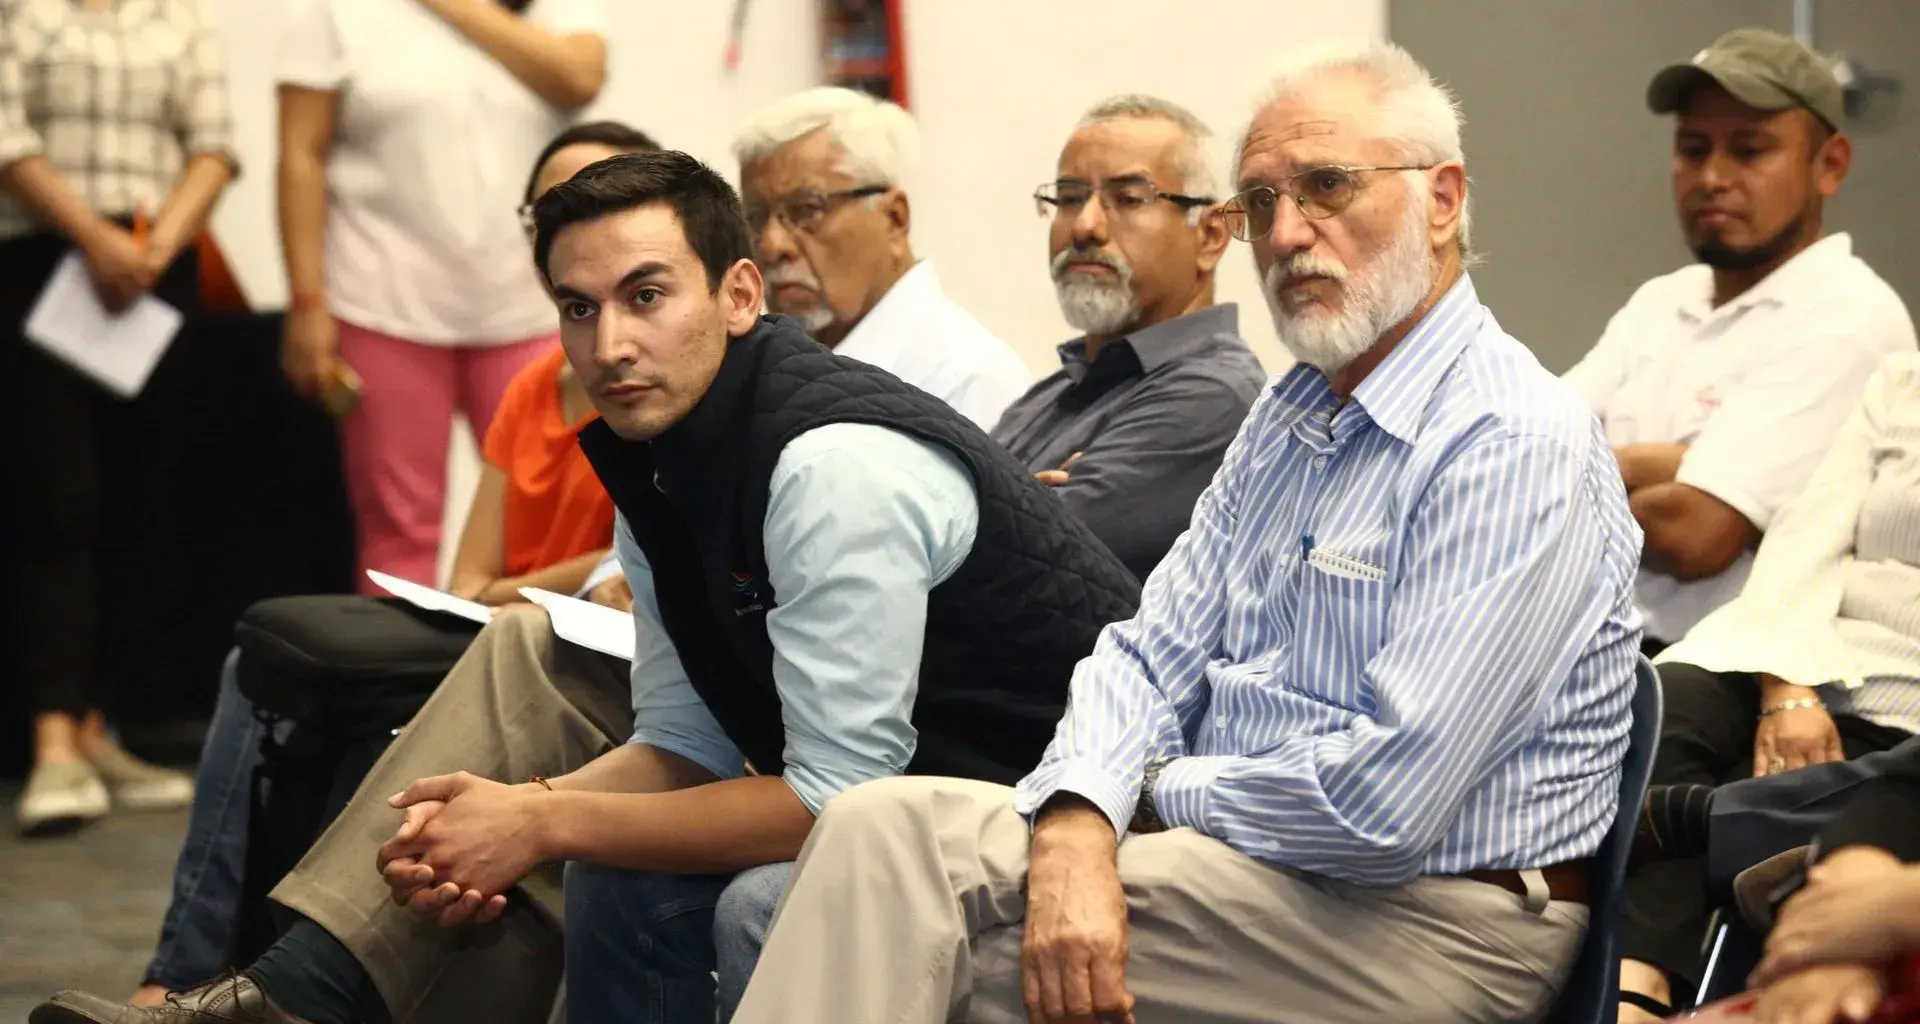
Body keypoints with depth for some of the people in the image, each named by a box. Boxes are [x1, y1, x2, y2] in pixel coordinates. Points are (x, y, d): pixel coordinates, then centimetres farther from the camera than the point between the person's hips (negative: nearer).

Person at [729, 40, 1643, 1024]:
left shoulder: (1519, 447, -16)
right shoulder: (1287, 418, 16)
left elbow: (1384, 801, -23)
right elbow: (1153, 650, 9)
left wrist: (1161, 794, -6)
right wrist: (1076, 826, -13)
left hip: (1423, 924, -9)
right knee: (885, 824, -10)